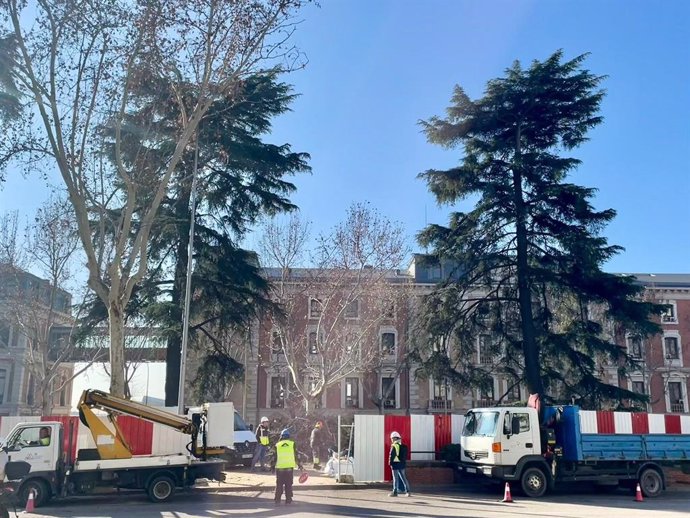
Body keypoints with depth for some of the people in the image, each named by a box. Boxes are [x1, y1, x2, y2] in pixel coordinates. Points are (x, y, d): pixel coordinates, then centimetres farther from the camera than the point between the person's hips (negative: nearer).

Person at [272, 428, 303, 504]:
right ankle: (288, 499, 6)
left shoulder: (277, 445, 4)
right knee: (289, 484, 7)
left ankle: (277, 499, 12)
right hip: (290, 467, 0)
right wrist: (299, 465, 14)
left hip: (280, 467, 0)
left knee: (279, 484, 11)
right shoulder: (292, 444, 3)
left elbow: (274, 457, 5)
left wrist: (273, 466, 16)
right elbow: (296, 456, 4)